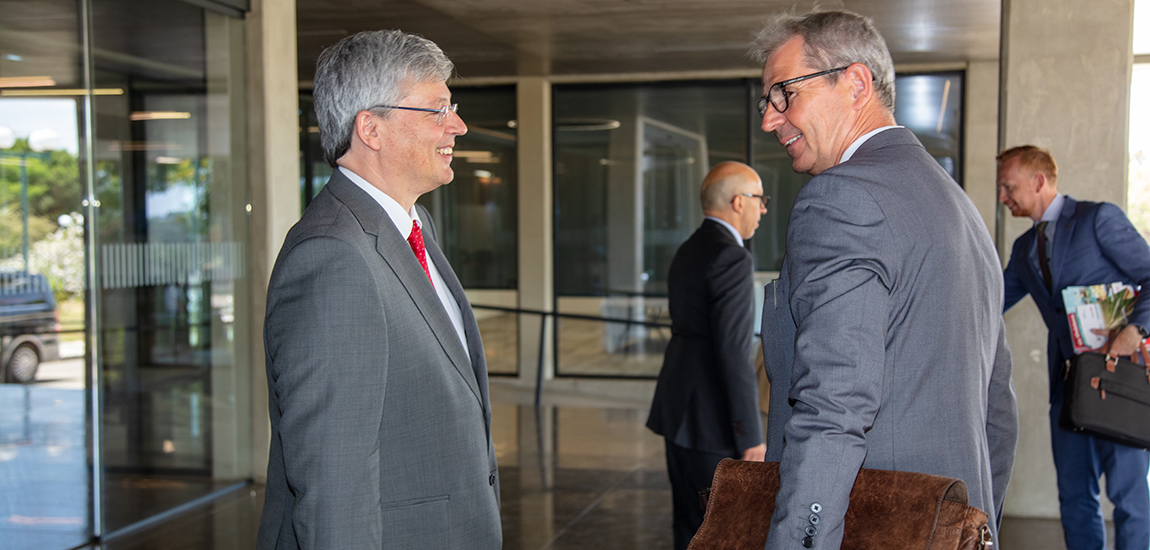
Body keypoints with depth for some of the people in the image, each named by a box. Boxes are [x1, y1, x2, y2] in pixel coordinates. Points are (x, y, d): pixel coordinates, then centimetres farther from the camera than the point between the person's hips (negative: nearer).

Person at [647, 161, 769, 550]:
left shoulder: (688, 252, 14)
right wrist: (751, 436, -19)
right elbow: (735, 352, -21)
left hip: (678, 412, 9)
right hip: (713, 420, -9)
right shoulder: (731, 258, -16)